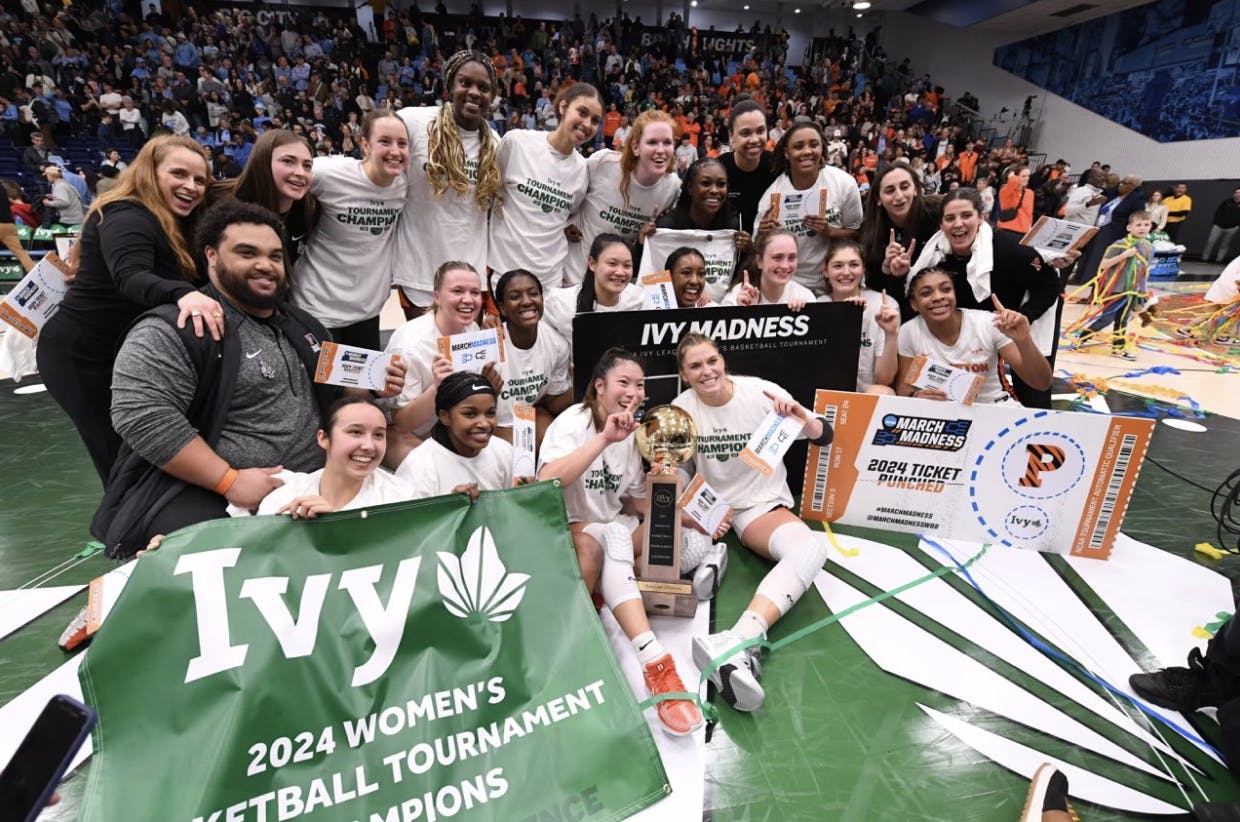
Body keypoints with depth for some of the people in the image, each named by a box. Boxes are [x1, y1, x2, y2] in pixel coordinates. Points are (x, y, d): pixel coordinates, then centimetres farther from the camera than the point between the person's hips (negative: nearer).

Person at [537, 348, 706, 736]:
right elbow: (546, 483, -33)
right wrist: (604, 439, -36)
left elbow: (633, 503, 8)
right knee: (596, 540, -39)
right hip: (565, 533, -6)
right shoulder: (572, 422, -14)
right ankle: (653, 659, -37)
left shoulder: (631, 433, 4)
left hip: (615, 533, 6)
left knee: (696, 540, -19)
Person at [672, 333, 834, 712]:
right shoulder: (681, 407, -6)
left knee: (811, 547, -36)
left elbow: (824, 437, -7)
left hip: (762, 505, -1)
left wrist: (799, 415, -28)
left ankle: (739, 645, -51)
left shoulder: (761, 392, -10)